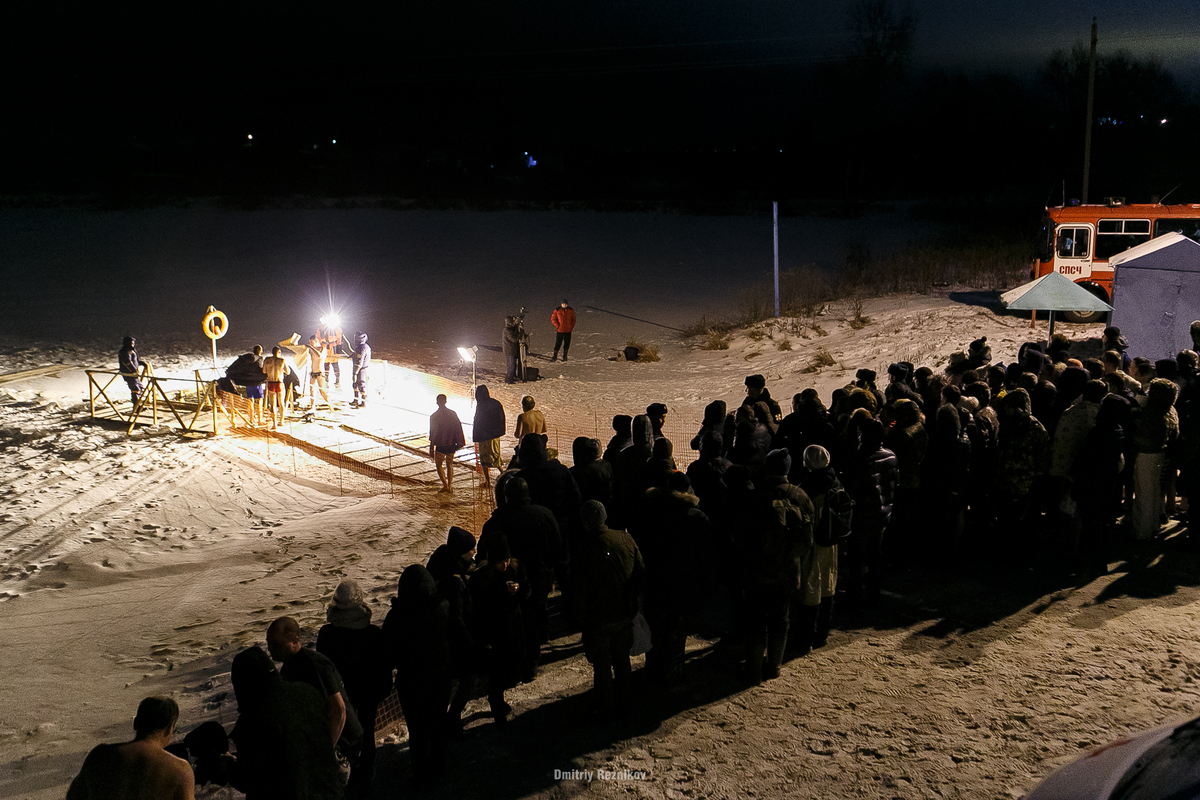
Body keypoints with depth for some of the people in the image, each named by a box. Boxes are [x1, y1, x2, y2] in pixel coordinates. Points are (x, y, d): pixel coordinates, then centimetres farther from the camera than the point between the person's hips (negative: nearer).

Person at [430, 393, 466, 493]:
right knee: (449, 464, 17)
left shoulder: (433, 416, -12)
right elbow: (458, 428, 1)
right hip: (451, 444, 3)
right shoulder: (452, 413, -3)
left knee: (439, 465, 12)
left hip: (440, 445, -3)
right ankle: (450, 486, 16)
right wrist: (458, 443, 10)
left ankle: (445, 485, 0)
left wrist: (431, 448, -1)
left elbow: (432, 433, -9)